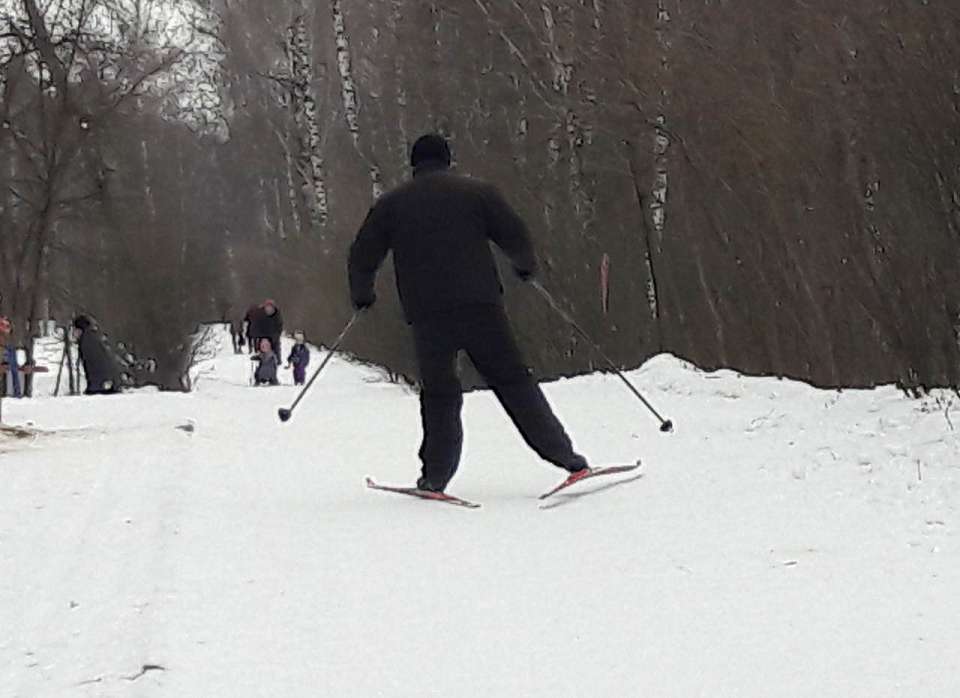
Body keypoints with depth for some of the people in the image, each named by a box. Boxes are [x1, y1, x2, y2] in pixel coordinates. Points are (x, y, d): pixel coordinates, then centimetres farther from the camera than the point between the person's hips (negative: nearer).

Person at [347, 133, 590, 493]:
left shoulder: (391, 204, 12)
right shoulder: (477, 192, 8)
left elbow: (362, 258, 11)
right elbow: (515, 236, 5)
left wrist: (361, 295, 28)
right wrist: (526, 266, 25)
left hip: (427, 314, 1)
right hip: (481, 307, 0)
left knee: (439, 393, 12)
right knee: (512, 380, 4)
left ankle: (435, 475, 6)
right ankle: (563, 455, 0)